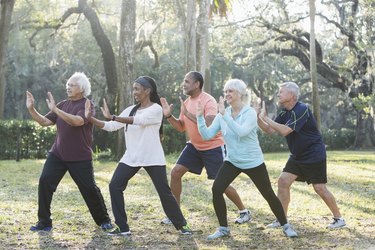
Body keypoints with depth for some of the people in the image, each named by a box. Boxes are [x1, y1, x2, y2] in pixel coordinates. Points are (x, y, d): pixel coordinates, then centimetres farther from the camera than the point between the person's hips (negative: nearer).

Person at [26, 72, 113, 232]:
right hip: (57, 154, 5)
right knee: (45, 181, -8)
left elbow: (77, 121, -29)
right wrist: (31, 110, -9)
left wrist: (55, 109, -33)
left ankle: (103, 220, 22)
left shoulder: (86, 105, -10)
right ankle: (44, 222, 1)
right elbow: (45, 121, 6)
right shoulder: (63, 104, 8)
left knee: (89, 188, 1)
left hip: (80, 158, -5)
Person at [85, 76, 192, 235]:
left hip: (153, 158, -5)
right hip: (131, 158, 6)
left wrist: (111, 116, -33)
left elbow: (138, 120, -26)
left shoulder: (156, 109, -10)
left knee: (164, 191, -2)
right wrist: (91, 118, -7)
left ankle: (181, 225, 17)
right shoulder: (130, 110, 9)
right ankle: (122, 227, 1)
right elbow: (111, 127, 5)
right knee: (114, 186, -7)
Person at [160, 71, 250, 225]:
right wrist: (169, 116, -6)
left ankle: (244, 212, 17)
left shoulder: (209, 101, -20)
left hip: (213, 147, -7)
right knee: (175, 173, -3)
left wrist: (187, 113, -33)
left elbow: (209, 126, -33)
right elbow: (181, 127, 10)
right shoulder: (186, 102, 4)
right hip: (194, 146, 7)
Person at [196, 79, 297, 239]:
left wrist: (225, 115, -35)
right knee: (216, 190, -14)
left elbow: (241, 131, -33)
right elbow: (207, 135, -8)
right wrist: (200, 117, -20)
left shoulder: (250, 112, -15)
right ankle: (223, 229, 1)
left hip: (253, 162, -4)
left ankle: (286, 226, 25)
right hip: (232, 161, 4)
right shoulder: (222, 115, -2)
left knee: (268, 194, 5)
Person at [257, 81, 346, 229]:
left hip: (314, 155, -8)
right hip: (297, 156, 8)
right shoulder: (285, 113, 5)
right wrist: (257, 118, -10)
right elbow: (269, 130, 4)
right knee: (283, 181, -2)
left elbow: (284, 131, -29)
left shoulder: (301, 110, -21)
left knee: (320, 188, -4)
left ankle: (339, 218, 13)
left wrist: (266, 118, -25)